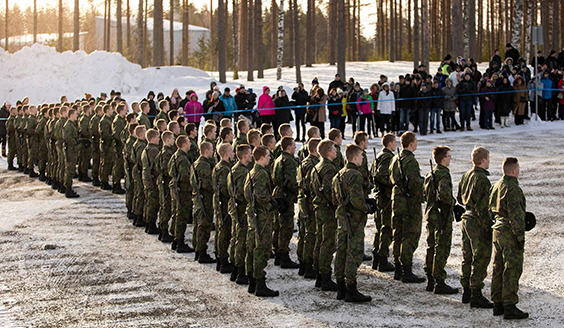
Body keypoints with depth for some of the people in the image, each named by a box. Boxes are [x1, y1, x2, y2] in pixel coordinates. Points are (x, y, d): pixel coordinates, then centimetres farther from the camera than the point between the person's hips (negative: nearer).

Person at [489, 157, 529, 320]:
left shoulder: (496, 186, 11)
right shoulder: (513, 188, -18)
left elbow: (490, 210, 18)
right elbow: (516, 214, -21)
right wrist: (520, 236, -17)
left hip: (497, 230, 9)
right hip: (510, 233, -9)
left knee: (498, 269, 12)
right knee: (512, 270, -5)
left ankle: (498, 305, 18)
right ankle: (509, 307, -4)